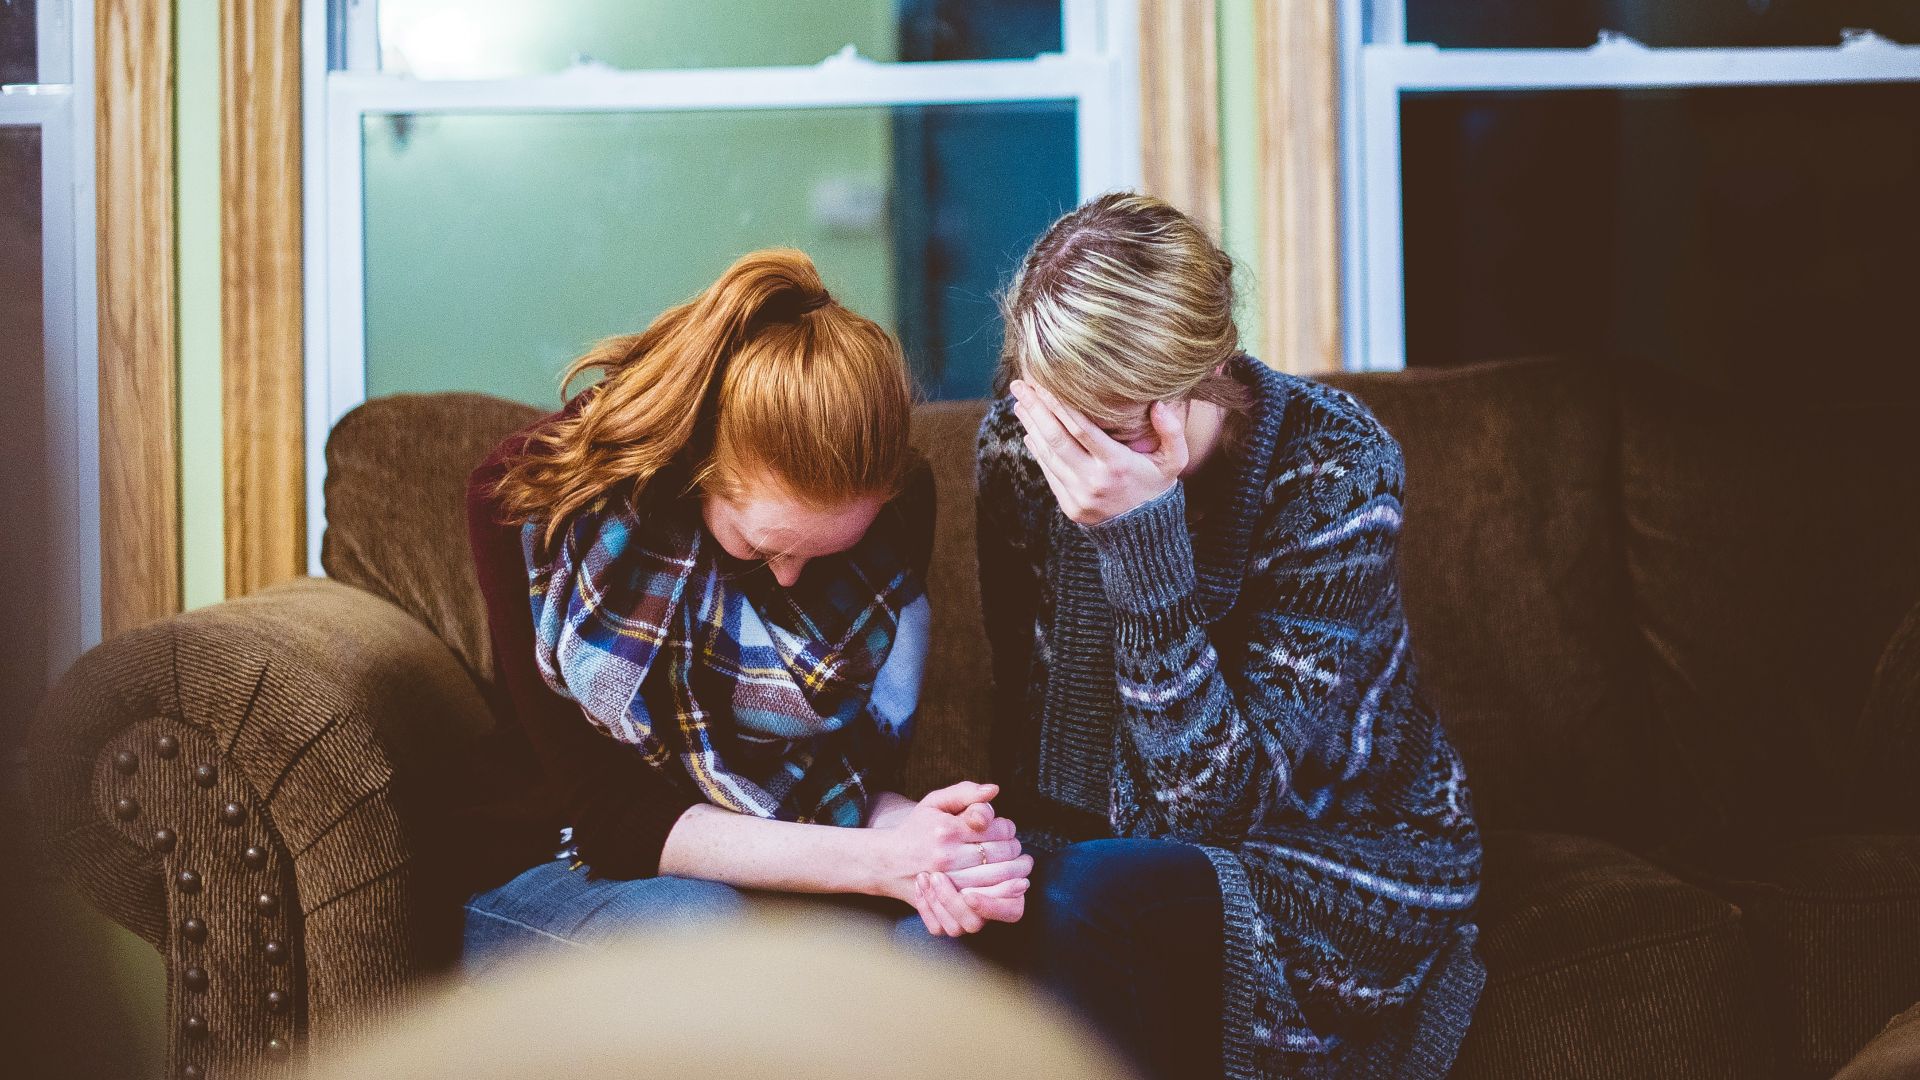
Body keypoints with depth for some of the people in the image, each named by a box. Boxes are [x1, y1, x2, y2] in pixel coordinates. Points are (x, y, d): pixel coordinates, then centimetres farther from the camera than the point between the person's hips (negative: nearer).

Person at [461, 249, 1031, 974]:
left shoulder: (899, 502, -10)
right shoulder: (526, 499, -19)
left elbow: (860, 771, -5)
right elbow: (607, 813, -21)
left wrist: (910, 838, -31)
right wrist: (876, 861, -33)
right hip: (572, 876, -1)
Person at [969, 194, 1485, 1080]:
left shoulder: (1335, 467, -21)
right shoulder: (1017, 442, -8)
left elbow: (1219, 803, -25)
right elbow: (1025, 717, 1)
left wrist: (1141, 536, -35)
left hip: (1346, 864, -4)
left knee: (1086, 899, -33)